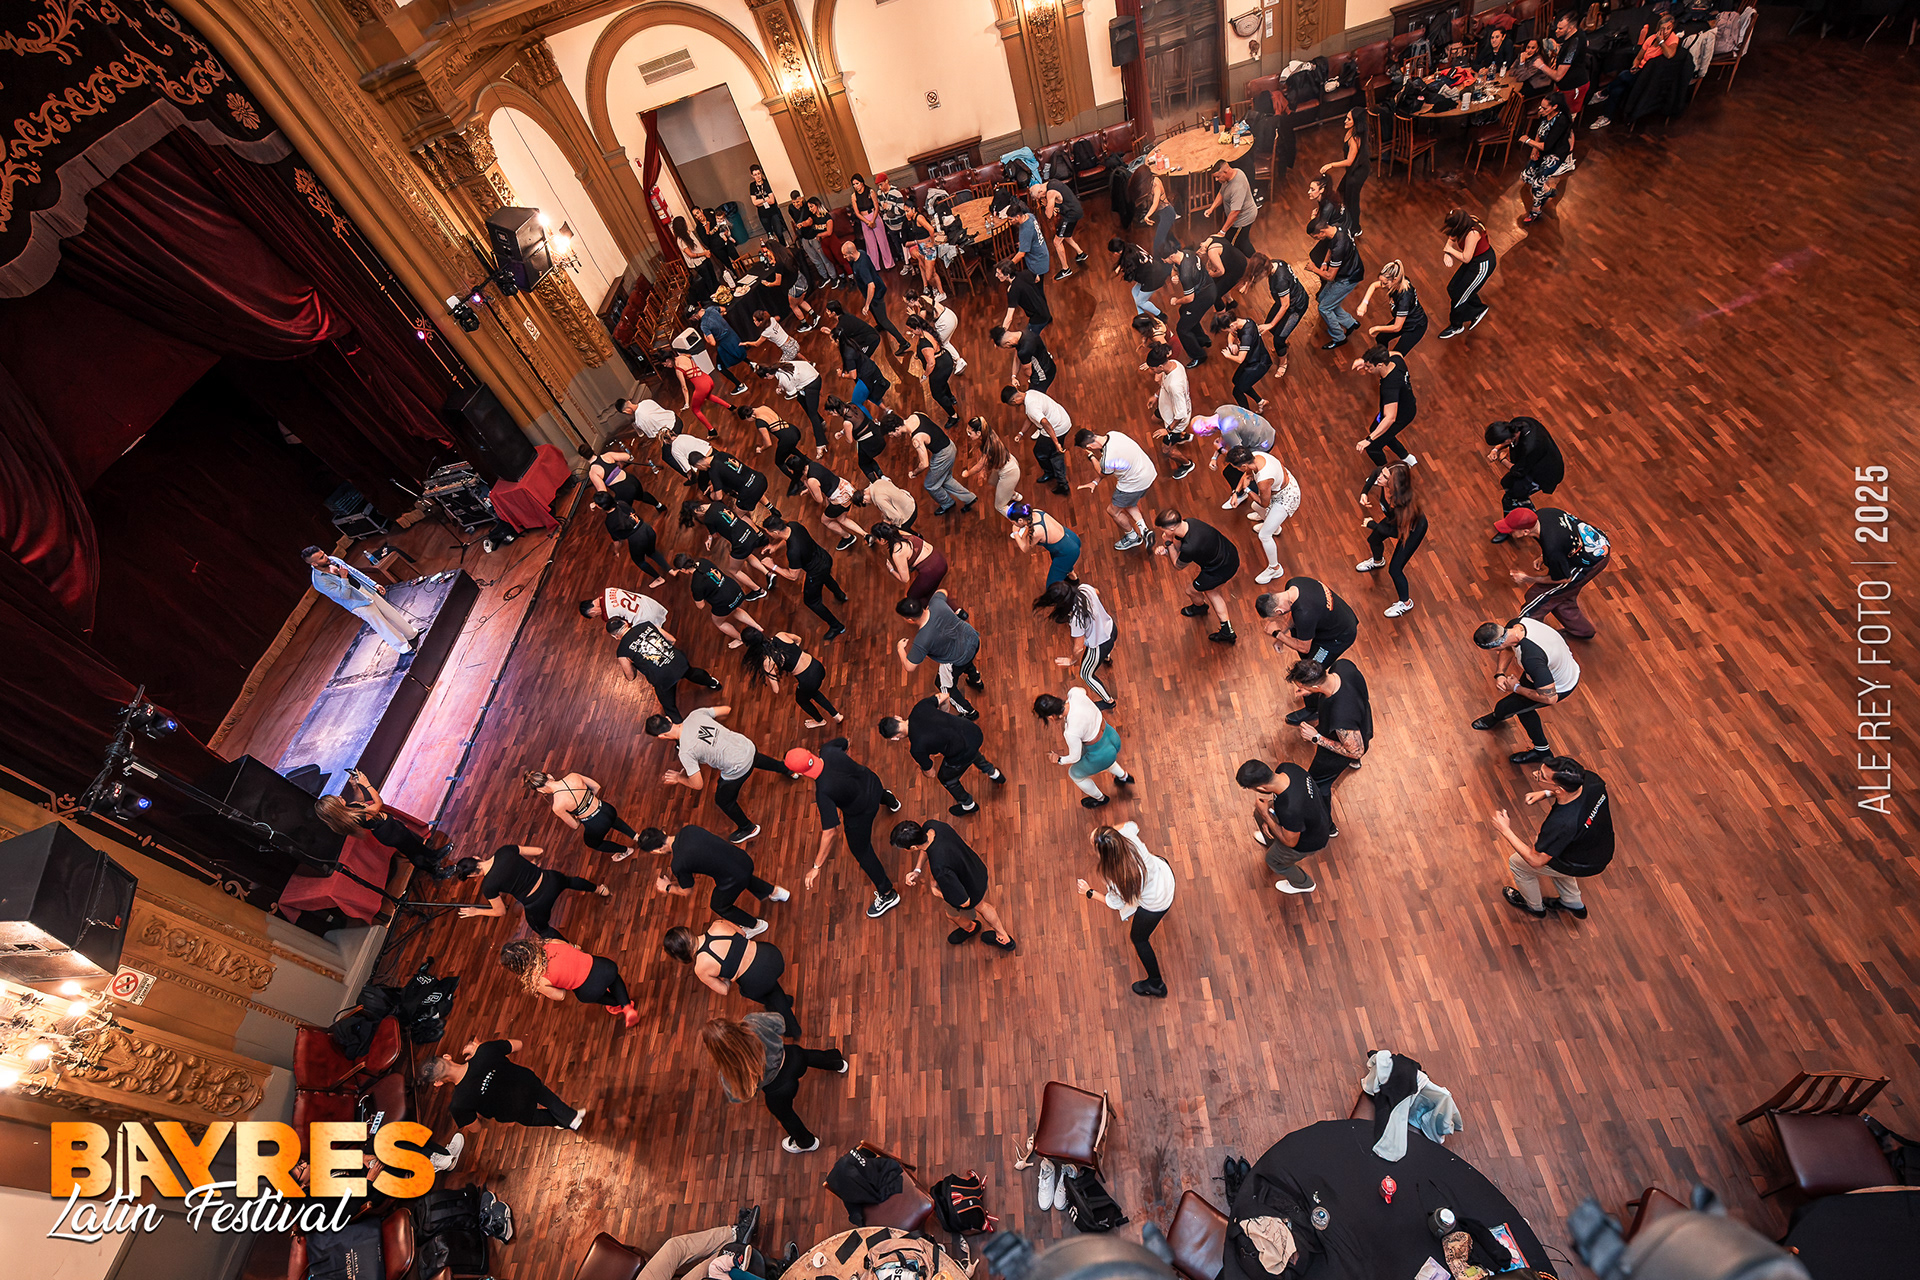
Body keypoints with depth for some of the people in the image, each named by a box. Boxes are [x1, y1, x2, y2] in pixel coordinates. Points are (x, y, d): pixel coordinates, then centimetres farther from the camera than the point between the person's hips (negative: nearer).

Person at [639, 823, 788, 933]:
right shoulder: (688, 829, -7)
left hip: (733, 880, -6)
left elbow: (686, 891, -2)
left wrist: (667, 887, 15)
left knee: (719, 906, 27)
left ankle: (755, 925, 45)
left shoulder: (678, 865, -22)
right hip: (744, 860, 6)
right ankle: (774, 891, 59)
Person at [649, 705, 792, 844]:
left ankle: (748, 828, 49)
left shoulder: (685, 752, -24)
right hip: (748, 746, 6)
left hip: (737, 769, -6)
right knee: (758, 760, 43)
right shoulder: (695, 714, -11)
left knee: (723, 800, 25)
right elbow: (727, 709, 2)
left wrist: (678, 778, 4)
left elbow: (698, 785, -15)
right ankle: (787, 771, 70)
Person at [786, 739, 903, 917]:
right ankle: (890, 800, 81)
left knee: (860, 850, 16)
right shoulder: (829, 750, -27)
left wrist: (817, 867, -32)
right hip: (872, 781, 7)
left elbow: (829, 831, -38)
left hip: (861, 812, -7)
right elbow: (842, 742, -2)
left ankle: (887, 895, 31)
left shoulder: (824, 792, -41)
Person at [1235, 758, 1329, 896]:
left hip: (1309, 841, -7)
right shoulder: (1286, 768, -26)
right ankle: (1270, 841, 59)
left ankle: (1303, 884, 52)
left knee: (1274, 860, 22)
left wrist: (1265, 815, -22)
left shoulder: (1288, 811, -46)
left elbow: (1290, 841, -24)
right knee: (1259, 814, 25)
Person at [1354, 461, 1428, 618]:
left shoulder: (1403, 503, -47)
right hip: (1395, 519, 7)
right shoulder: (1381, 474, -31)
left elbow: (1396, 532, -31)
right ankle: (1377, 561, 68)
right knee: (1374, 539, 30)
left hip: (1413, 530, -7)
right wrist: (1364, 492, -13)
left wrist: (1372, 524, -22)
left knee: (1394, 568, 0)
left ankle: (1405, 603, 28)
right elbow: (1375, 472, -3)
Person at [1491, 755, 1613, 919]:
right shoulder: (1589, 778, -27)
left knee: (1516, 863, 16)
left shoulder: (1561, 822, -44)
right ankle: (1573, 904, 48)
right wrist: (1547, 793, -3)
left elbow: (1536, 860, -28)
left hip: (1582, 865, -6)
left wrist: (1506, 831, -22)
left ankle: (1535, 907, 44)